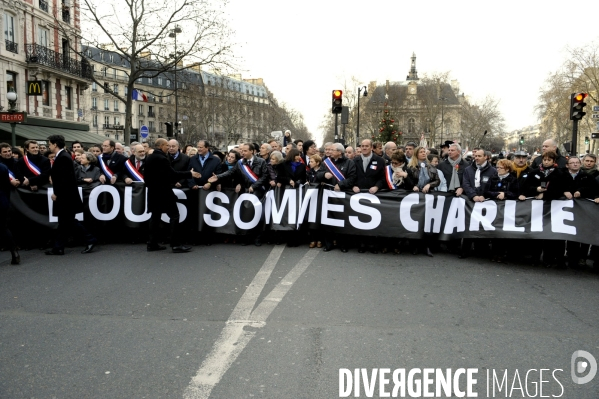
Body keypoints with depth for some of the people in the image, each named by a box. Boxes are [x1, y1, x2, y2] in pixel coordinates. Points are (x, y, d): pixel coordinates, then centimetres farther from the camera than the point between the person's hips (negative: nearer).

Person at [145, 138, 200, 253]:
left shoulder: (149, 158, 11)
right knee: (174, 215, -6)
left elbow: (147, 176, 16)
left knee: (155, 216, 12)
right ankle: (176, 244, -8)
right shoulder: (162, 158, -17)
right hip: (163, 192, -9)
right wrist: (189, 174, -16)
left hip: (153, 192, 9)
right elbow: (172, 173, -21)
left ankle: (152, 243, 14)